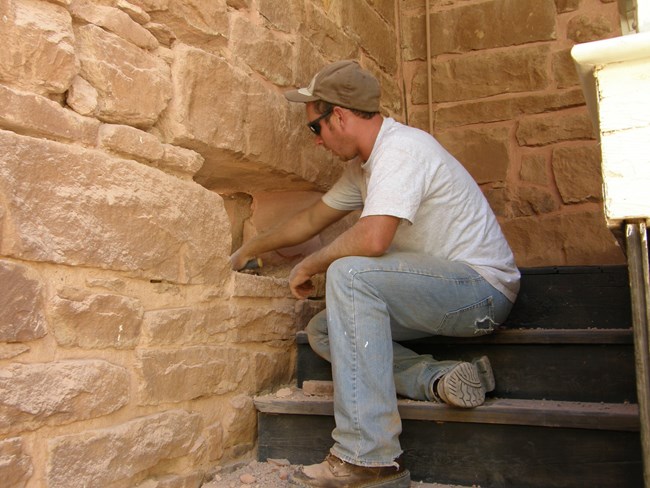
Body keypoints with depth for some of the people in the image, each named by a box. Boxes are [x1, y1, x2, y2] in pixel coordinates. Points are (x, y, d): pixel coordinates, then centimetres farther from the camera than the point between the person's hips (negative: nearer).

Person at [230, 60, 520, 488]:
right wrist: (251, 250, 31)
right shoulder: (364, 164, 12)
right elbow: (313, 218, 22)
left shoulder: (401, 148, -19)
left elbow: (372, 239, -31)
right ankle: (440, 380, -9)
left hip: (483, 286, -10)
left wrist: (309, 266, -13)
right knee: (322, 331, 5)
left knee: (350, 273, -30)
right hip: (446, 292, 10)